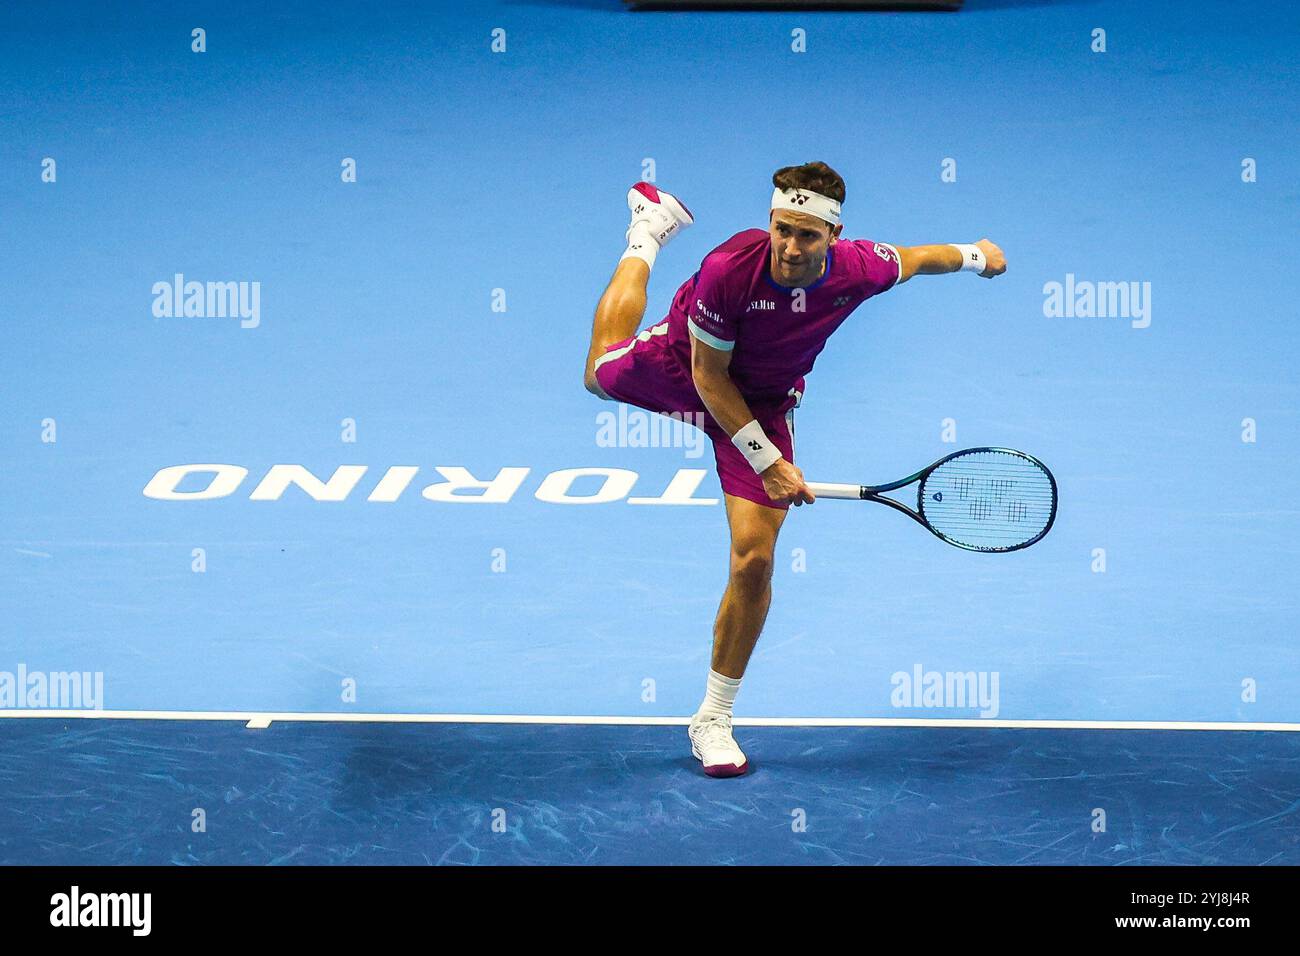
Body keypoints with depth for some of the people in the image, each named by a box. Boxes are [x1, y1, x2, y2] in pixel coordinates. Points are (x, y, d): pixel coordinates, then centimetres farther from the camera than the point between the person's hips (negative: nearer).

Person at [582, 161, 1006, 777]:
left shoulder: (858, 269, -31)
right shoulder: (728, 270, -39)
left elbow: (913, 258, -5)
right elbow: (710, 376, -26)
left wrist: (975, 257, 15)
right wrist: (767, 462, -27)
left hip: (764, 404, 1)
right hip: (682, 370, -1)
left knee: (754, 561, -11)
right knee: (602, 374, 34)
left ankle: (713, 719, 5)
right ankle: (648, 234, 57)